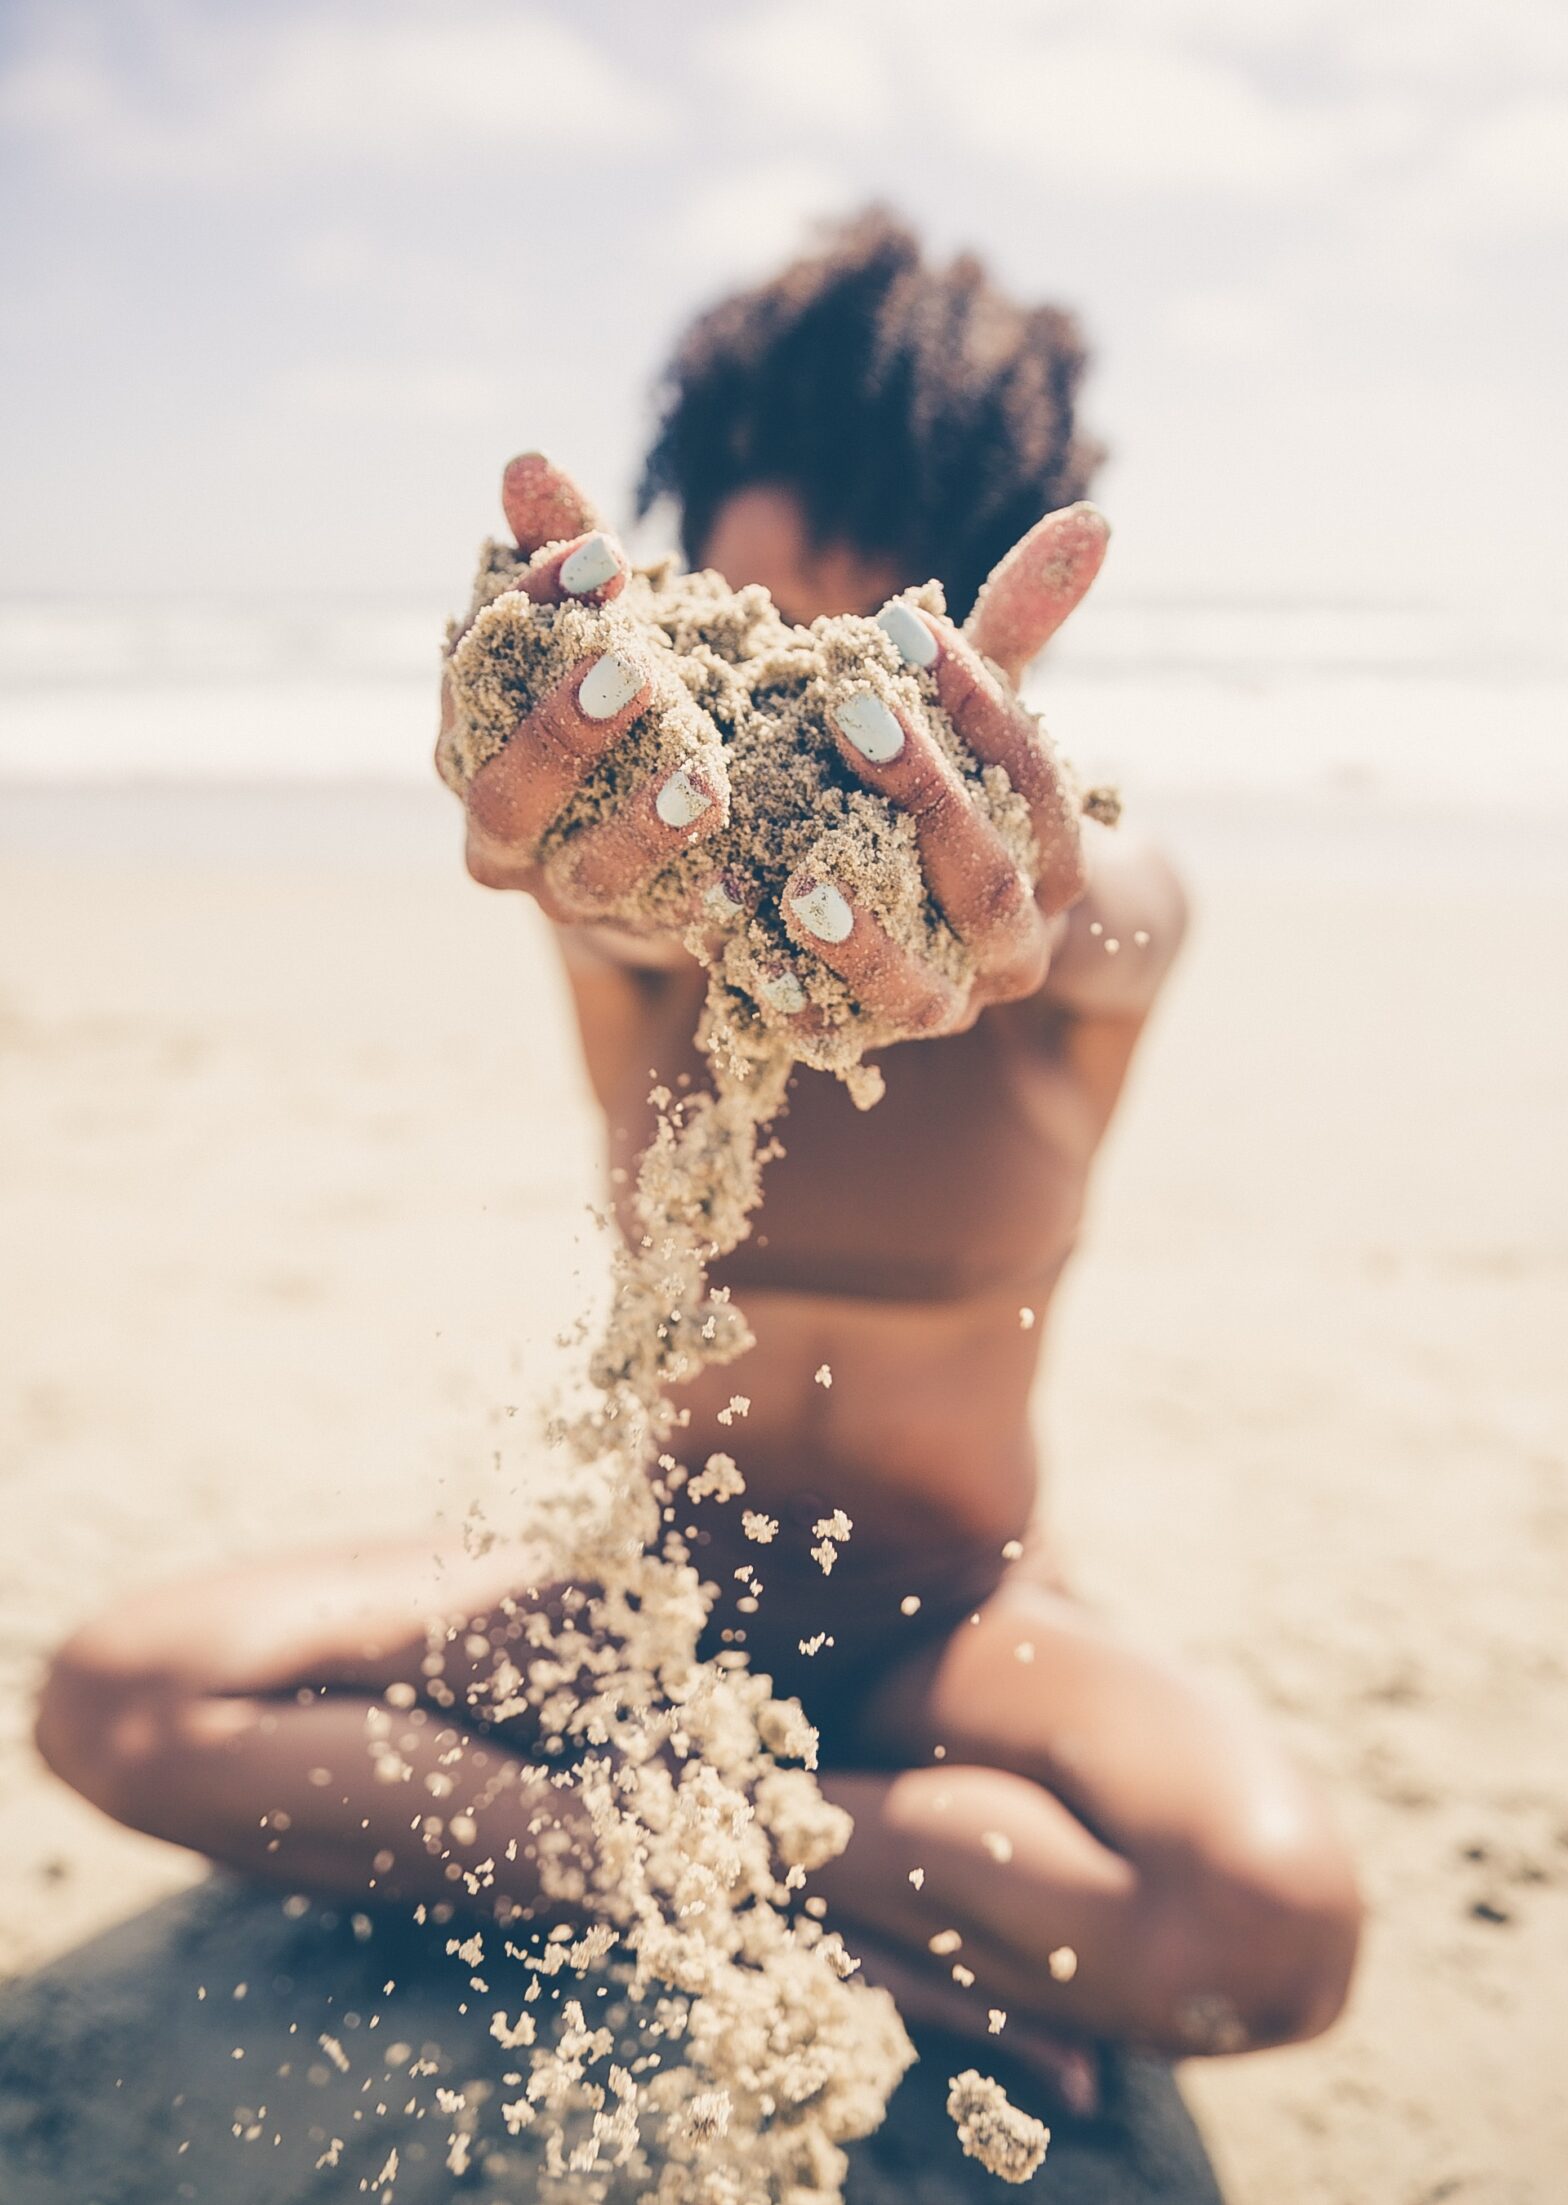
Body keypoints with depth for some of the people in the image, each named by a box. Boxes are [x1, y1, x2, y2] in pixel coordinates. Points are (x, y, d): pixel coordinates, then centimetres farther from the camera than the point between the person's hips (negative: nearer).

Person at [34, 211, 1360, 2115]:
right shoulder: (634, 903, -11)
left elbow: (1073, 914, -38)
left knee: (1271, 1918, -32)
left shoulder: (1101, 905, -14)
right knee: (115, 1700, -19)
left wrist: (971, 888, -64)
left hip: (947, 1620, -1)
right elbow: (610, 884, -35)